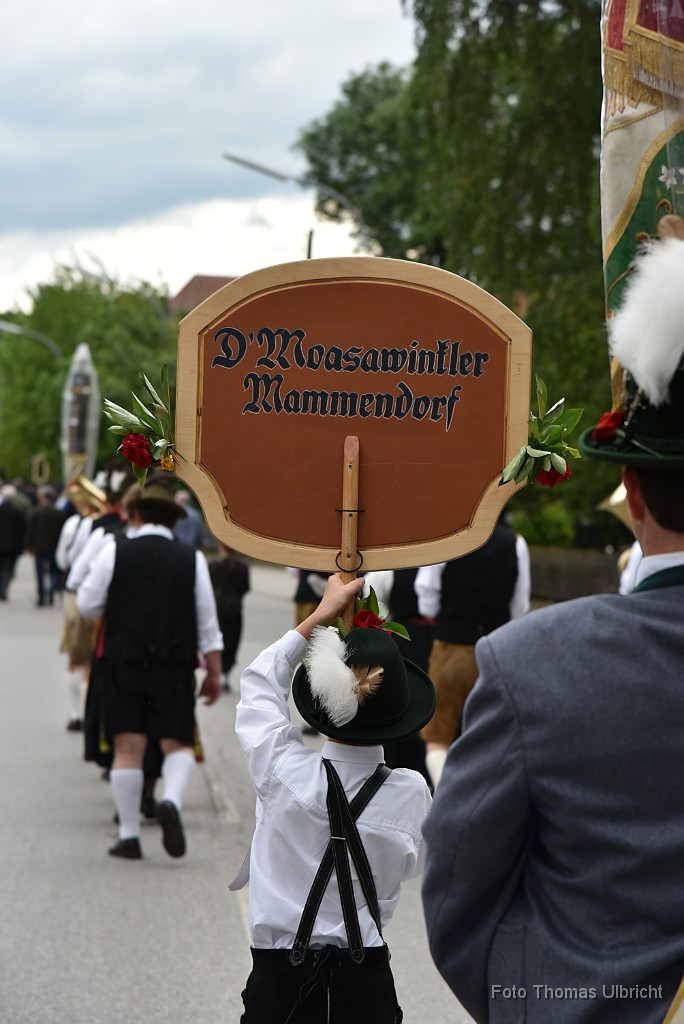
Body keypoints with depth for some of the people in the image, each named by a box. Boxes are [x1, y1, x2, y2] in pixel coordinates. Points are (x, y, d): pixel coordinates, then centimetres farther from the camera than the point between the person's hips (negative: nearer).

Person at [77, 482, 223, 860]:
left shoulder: (115, 552, 0)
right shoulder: (192, 559, 4)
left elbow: (88, 605, 1)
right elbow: (207, 623, 4)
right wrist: (214, 673, 10)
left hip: (123, 660, 0)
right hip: (174, 663, 0)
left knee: (128, 747, 3)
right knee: (178, 743, 7)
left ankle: (129, 835, 3)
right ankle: (171, 800, -22)